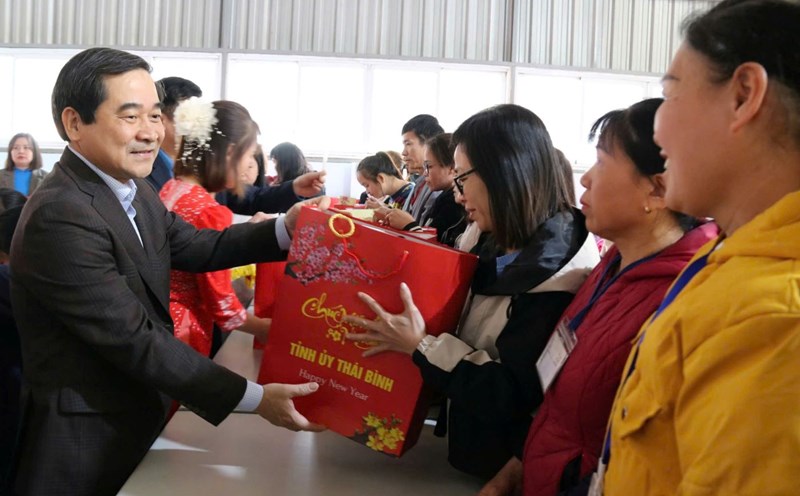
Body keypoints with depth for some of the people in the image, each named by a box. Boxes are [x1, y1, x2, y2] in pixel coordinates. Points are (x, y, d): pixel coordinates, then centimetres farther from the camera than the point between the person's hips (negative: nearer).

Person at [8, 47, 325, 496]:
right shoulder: (59, 217, -25)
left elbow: (198, 247, 9)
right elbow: (135, 340, -25)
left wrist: (286, 229, -7)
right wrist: (254, 398, -23)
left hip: (138, 420, 8)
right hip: (86, 445, -8)